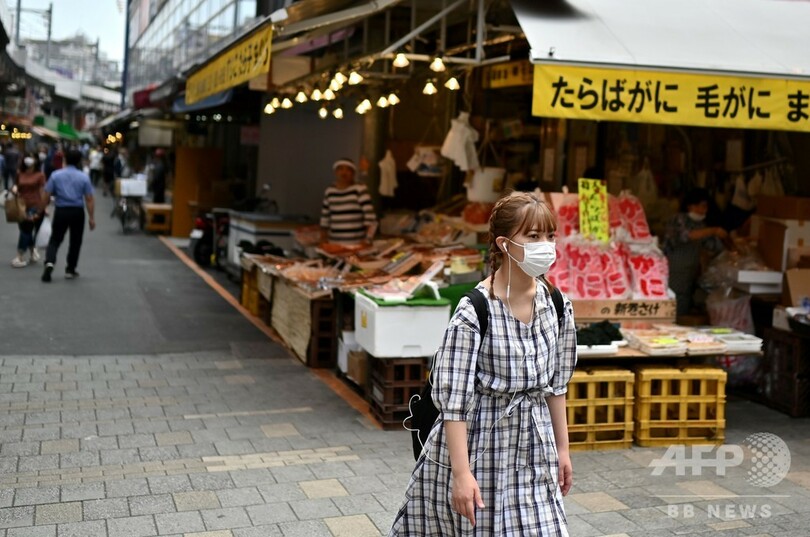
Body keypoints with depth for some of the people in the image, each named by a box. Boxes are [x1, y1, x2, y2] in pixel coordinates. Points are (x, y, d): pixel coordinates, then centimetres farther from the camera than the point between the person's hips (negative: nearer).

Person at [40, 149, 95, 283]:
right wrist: (92, 218, -3)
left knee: (55, 240, 9)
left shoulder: (56, 175, -2)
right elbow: (89, 199, -7)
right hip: (77, 212, -1)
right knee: (75, 241, 13)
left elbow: (46, 195, -3)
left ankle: (49, 262, -15)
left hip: (61, 211, 1)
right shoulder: (84, 177, -4)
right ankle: (70, 269, 18)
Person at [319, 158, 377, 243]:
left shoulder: (360, 190, -5)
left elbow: (370, 217, -11)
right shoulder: (329, 192, 9)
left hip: (356, 243, -4)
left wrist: (367, 239, -18)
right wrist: (323, 241, 15)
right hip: (334, 243, 4)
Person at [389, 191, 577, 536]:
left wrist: (561, 449, 13)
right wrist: (462, 473, -20)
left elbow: (555, 384, 9)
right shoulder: (473, 312, -19)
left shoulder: (556, 305, -2)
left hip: (532, 449, 5)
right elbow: (454, 400, -18)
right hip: (478, 447, -5)